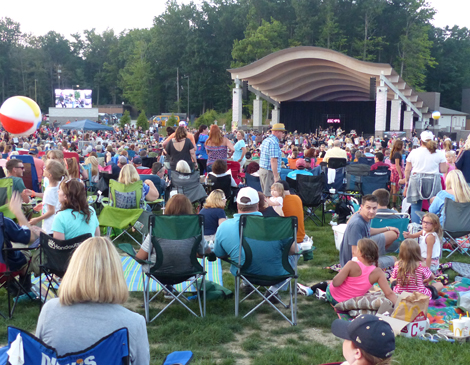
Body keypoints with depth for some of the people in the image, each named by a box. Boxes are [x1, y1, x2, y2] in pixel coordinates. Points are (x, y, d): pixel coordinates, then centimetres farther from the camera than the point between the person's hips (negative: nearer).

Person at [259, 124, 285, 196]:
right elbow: (273, 160, -22)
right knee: (269, 195, -8)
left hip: (262, 169, 10)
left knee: (265, 193, 14)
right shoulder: (274, 143, -16)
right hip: (269, 172, -10)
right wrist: (276, 176, -23)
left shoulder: (266, 140, 15)